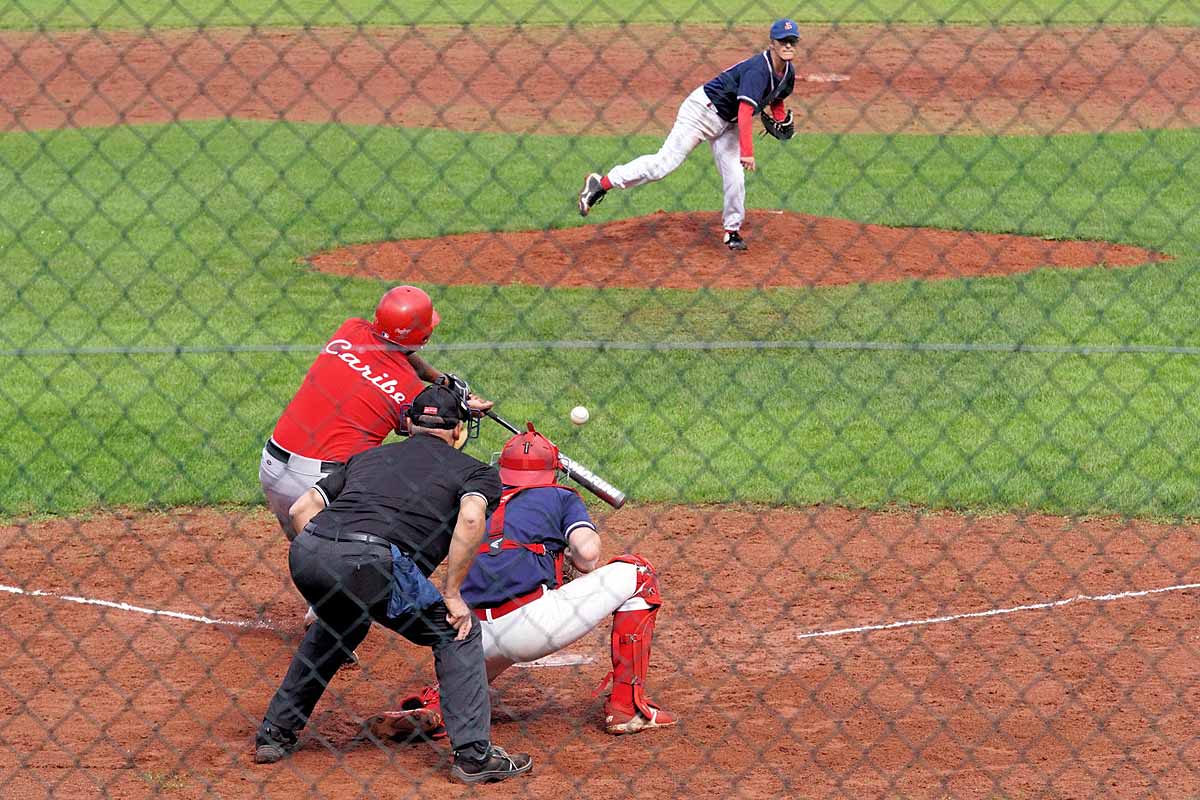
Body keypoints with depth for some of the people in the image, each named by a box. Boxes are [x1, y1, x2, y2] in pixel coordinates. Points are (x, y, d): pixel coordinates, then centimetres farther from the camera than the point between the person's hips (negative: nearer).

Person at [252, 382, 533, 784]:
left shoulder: (368, 457, 33)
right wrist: (452, 593, 2)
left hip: (305, 554, 6)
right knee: (457, 631, 14)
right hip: (370, 561, -6)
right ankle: (474, 754, 5)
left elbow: (301, 508, 25)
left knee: (337, 627, 36)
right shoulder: (473, 470, 19)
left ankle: (274, 734, 37)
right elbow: (471, 517, -5)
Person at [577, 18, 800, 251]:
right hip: (703, 110, -8)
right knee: (665, 162, -12)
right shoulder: (758, 69, -28)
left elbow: (776, 99, 23)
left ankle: (732, 231, 16)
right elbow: (745, 111, -36)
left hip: (727, 123, 8)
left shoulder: (787, 73, 1)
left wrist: (781, 120, 3)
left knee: (735, 178, 0)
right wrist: (747, 152, -43)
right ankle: (602, 183, -4)